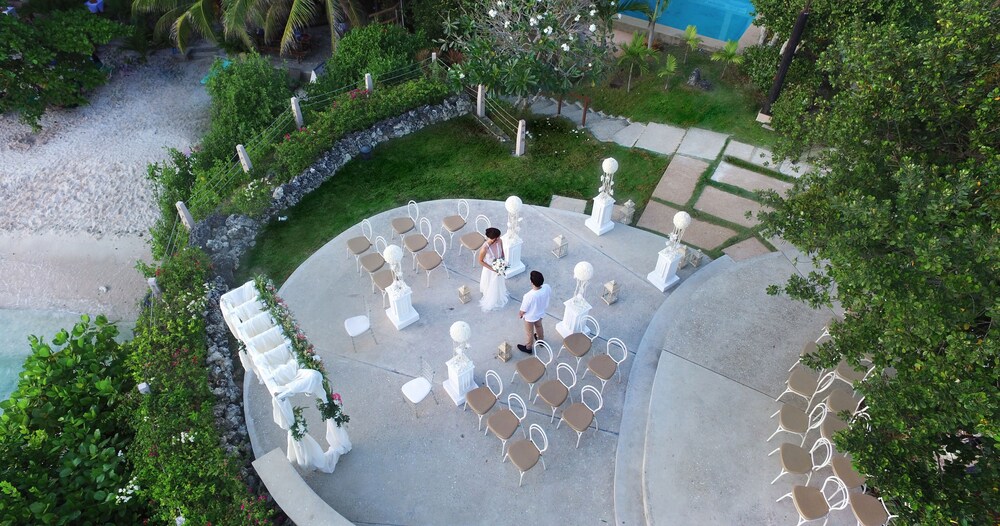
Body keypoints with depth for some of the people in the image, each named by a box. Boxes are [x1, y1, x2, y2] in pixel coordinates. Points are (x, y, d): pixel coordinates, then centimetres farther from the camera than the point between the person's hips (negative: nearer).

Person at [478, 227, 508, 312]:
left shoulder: (500, 241, -22)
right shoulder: (485, 248, -38)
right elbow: (480, 261, -21)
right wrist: (492, 269, -22)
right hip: (490, 269, -5)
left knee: (500, 283, 31)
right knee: (491, 287, 22)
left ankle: (499, 297, 62)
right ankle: (491, 302, 51)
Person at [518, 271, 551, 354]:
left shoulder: (529, 296, -43)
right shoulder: (547, 287, -29)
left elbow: (524, 310, -26)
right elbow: (549, 296, -3)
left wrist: (520, 314, -2)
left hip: (530, 317, -5)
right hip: (541, 313, 5)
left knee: (529, 333, 23)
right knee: (539, 326, 36)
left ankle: (528, 348, 49)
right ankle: (541, 340, 63)